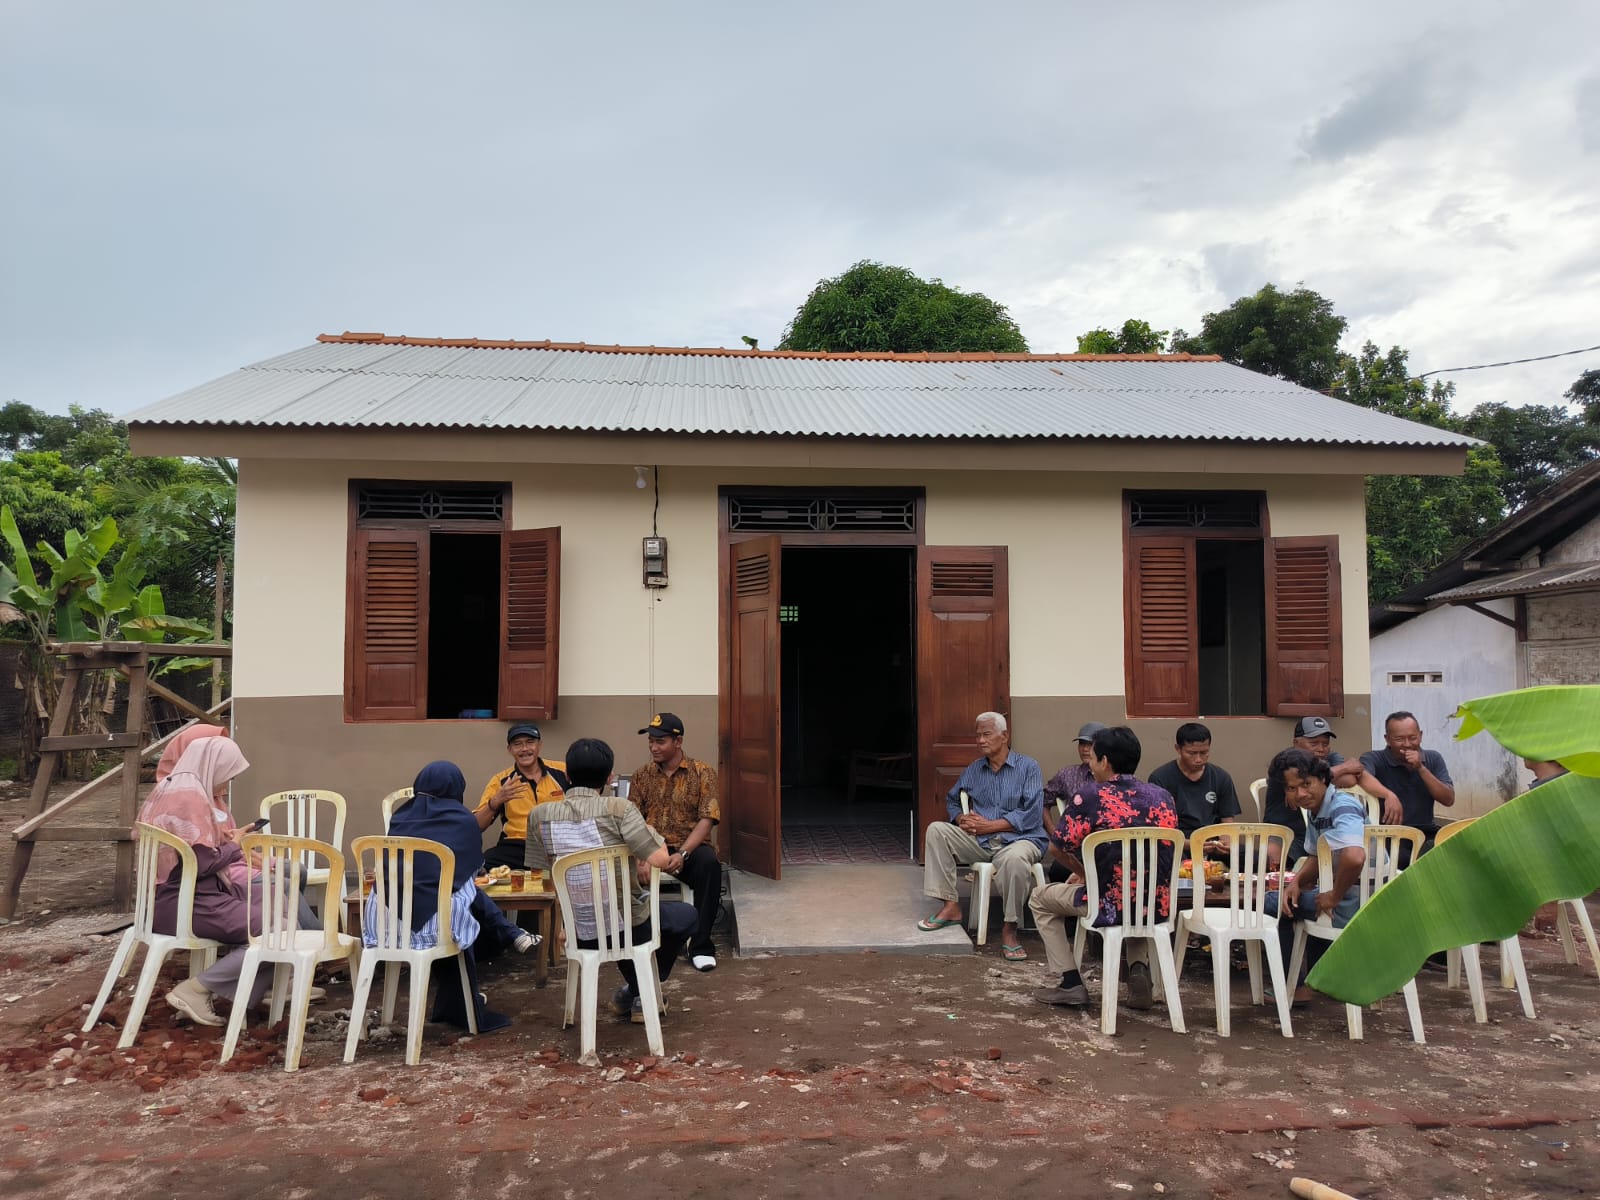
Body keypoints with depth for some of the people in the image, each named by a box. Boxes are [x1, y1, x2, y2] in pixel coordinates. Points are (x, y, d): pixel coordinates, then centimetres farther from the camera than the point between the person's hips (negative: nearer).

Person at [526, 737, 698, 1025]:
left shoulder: (540, 815, -7)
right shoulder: (618, 808, -19)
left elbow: (542, 871, 4)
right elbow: (661, 860, -23)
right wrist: (654, 834, -1)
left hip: (580, 933, 5)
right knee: (687, 915, 27)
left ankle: (632, 993, 39)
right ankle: (641, 995, 25)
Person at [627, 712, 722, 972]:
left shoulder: (703, 772, 1)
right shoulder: (642, 775, 11)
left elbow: (706, 820, -8)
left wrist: (683, 854, -24)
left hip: (691, 847, -2)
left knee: (708, 861, -37)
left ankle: (701, 945, -23)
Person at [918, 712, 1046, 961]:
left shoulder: (1028, 767, -3)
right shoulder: (974, 770, 14)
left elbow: (1032, 815, -13)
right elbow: (952, 800, 23)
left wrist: (988, 825, -16)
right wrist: (962, 819, -2)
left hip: (1018, 839, -6)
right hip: (980, 840, 6)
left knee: (1014, 859, -40)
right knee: (937, 830, -13)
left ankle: (1009, 928, -20)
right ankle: (950, 906, -11)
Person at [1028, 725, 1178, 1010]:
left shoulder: (1089, 797, -11)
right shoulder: (1162, 797, 4)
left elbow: (1056, 849, -4)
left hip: (1109, 907, -4)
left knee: (1040, 898, 20)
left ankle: (1069, 984, 13)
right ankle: (1139, 969, 18)